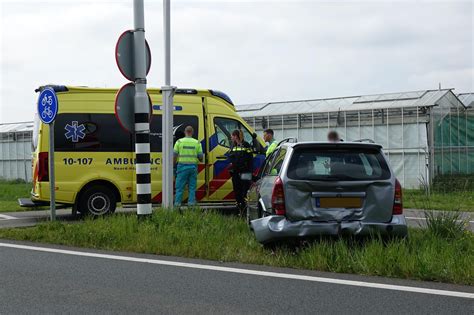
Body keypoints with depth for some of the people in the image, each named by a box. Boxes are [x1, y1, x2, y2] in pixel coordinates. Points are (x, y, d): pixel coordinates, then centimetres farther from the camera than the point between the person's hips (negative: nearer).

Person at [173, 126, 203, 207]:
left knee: (180, 186, 4)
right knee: (192, 187, 9)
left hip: (182, 166, -1)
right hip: (193, 166, 1)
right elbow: (200, 157, 4)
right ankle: (191, 202, 7)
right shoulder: (197, 142, 3)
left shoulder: (179, 142, -1)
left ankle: (177, 203, 2)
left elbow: (174, 155, -2)